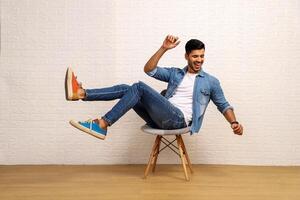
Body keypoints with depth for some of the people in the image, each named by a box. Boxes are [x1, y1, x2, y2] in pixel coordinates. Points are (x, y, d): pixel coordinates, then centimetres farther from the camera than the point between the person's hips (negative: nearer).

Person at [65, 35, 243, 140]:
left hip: (179, 119, -5)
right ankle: (81, 93, -28)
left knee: (139, 88, -25)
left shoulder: (211, 81, 13)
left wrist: (234, 122, -4)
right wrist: (164, 48, 1)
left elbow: (224, 105, 14)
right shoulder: (175, 73, 21)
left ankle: (102, 125, -30)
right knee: (126, 90, -14)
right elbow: (149, 70, 10)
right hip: (162, 118, 5)